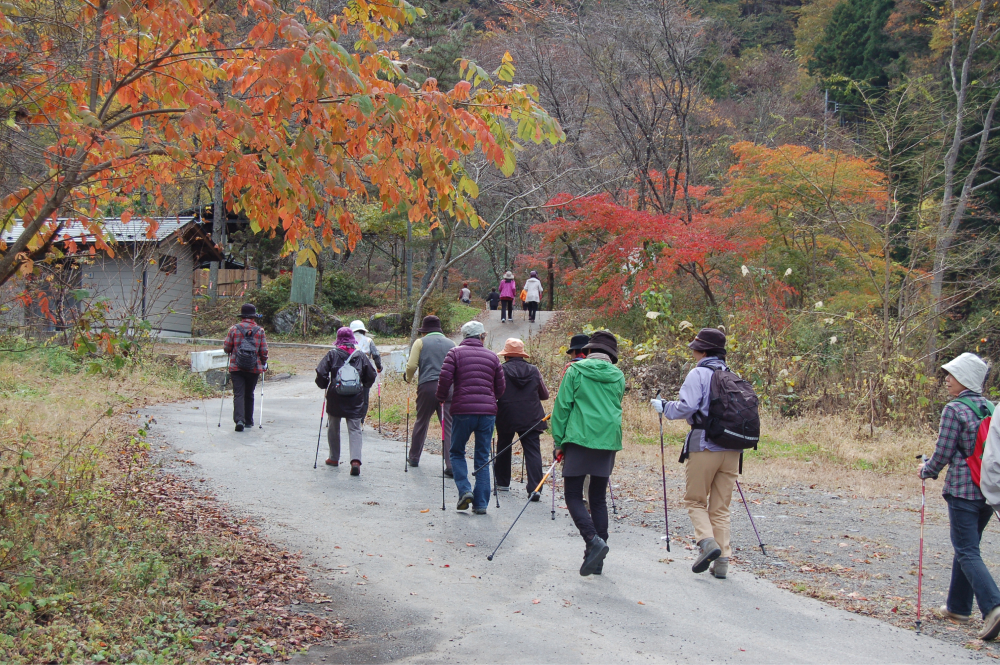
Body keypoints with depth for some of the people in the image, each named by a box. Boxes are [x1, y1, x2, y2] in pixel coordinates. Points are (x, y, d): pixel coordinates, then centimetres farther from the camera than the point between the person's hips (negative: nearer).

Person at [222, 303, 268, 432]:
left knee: (238, 394, -3)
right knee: (249, 395, 16)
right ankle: (248, 421, 24)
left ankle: (239, 420, -21)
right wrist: (264, 363, 17)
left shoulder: (234, 329, -2)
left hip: (236, 368, -1)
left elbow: (226, 348, 1)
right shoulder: (259, 331, -1)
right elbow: (264, 351, 0)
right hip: (254, 368, 1)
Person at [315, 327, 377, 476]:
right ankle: (355, 460, -19)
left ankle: (334, 458, 29)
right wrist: (363, 387, 21)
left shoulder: (332, 354, -4)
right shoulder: (360, 355, 1)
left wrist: (324, 386, 9)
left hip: (335, 397, 0)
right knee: (355, 429, 0)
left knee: (334, 428, 18)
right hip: (356, 399, 0)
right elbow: (371, 376, 3)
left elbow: (321, 373, -9)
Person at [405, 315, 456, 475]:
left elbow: (411, 366, -4)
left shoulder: (420, 343, 4)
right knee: (449, 426, -2)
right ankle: (451, 465, -11)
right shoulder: (451, 344, 12)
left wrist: (408, 378, 16)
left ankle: (413, 457, 32)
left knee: (421, 423, 17)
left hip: (427, 387, -1)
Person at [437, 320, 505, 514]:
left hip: (462, 411, -2)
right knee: (482, 458, 8)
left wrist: (441, 398, 8)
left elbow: (445, 378, -9)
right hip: (488, 411, 2)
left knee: (457, 452, 15)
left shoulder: (455, 353, 2)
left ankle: (464, 490, -5)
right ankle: (481, 503, 6)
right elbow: (501, 386, 12)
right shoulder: (492, 356, 11)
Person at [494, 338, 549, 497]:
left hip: (506, 418, -1)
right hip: (531, 419, 1)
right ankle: (534, 488, -15)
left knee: (503, 449, 19)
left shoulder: (501, 370, -6)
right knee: (533, 451, -3)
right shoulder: (534, 371, 3)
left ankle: (502, 482, 29)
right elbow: (545, 395, 12)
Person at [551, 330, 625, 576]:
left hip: (579, 439, -4)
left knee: (573, 495, 2)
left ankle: (593, 540, -20)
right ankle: (597, 560, 10)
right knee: (599, 498, 10)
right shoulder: (618, 376, 11)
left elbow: (562, 407, -2)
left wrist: (559, 441, 3)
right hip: (608, 442, 4)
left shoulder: (576, 370, 0)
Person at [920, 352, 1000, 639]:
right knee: (966, 548, 17)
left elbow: (942, 454, -11)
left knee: (967, 552, -4)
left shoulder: (954, 410, -12)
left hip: (962, 489, -7)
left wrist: (926, 471, 7)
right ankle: (958, 607, 24)